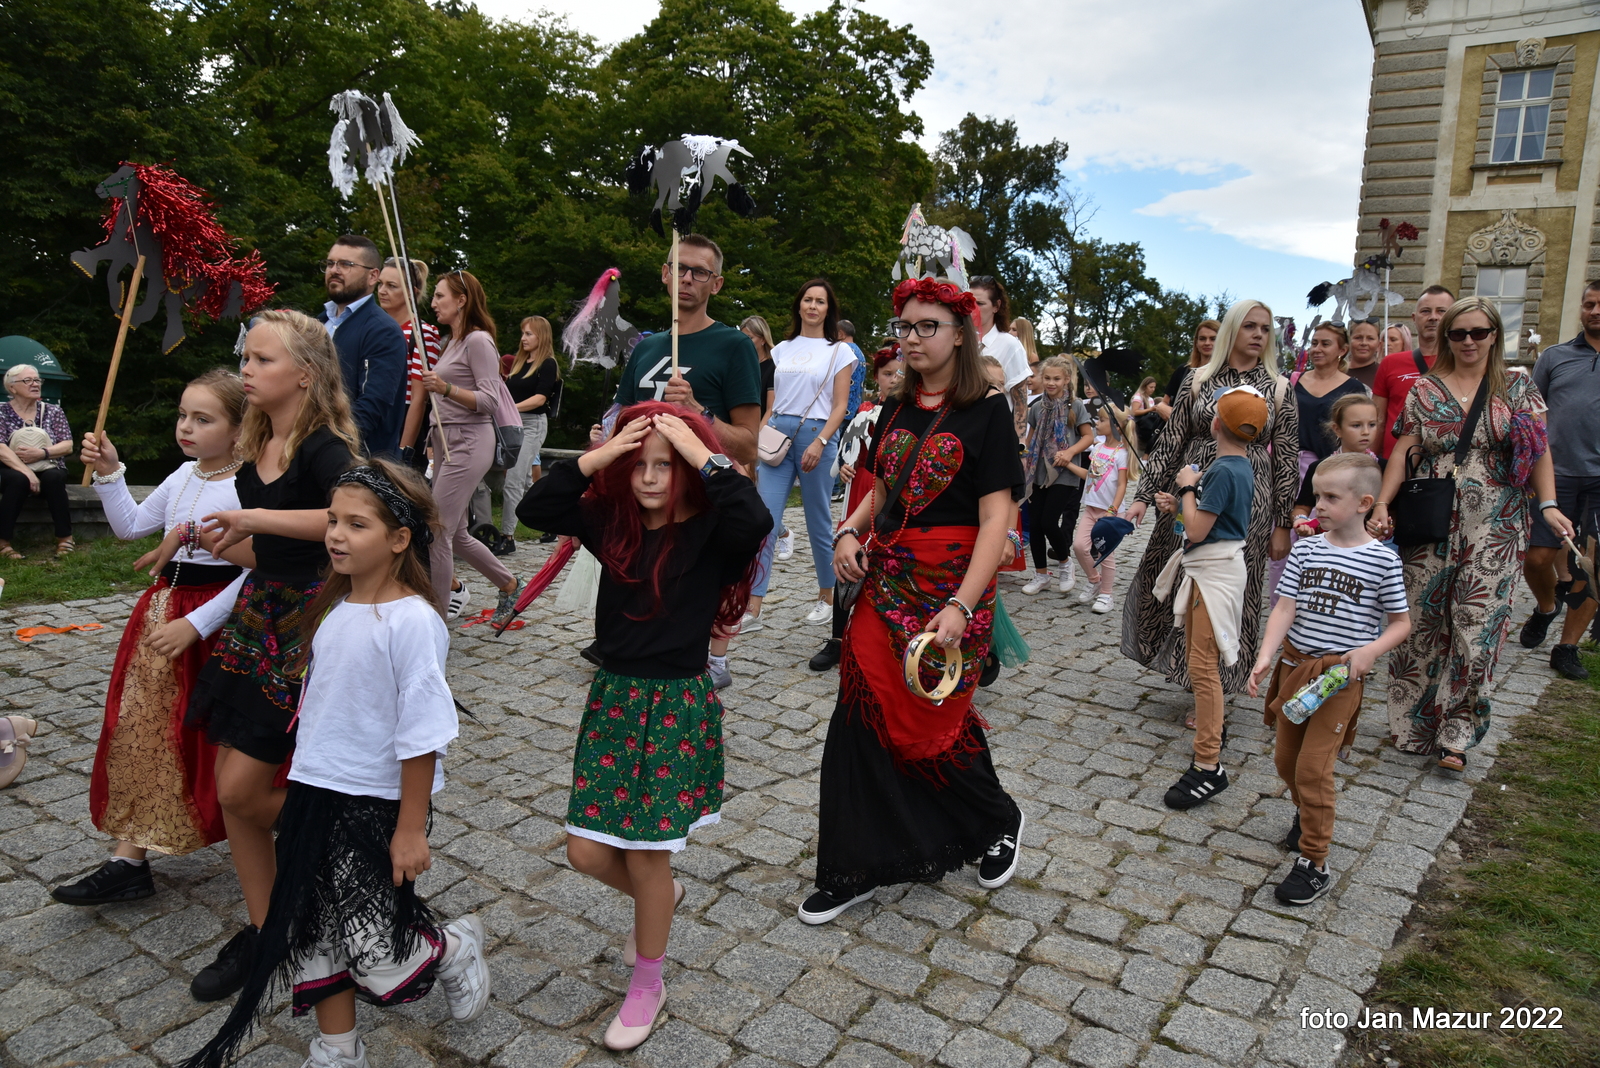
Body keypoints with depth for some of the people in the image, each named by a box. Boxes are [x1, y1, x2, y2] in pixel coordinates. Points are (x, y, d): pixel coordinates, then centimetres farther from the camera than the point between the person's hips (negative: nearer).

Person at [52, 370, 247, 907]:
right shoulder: (182, 478, 7)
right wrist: (109, 473, 7)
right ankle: (130, 860, 14)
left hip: (220, 620, -8)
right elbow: (131, 526, 19)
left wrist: (195, 625, -22)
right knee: (140, 731, 6)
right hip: (165, 607, 8)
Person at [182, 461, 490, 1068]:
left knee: (374, 955, 0)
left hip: (375, 806, -7)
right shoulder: (333, 607, 1)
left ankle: (454, 948, 29)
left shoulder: (412, 621, -21)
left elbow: (422, 736, -19)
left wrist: (411, 829, -17)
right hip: (313, 793, 7)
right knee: (313, 932, 16)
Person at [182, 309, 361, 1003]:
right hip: (259, 615, 8)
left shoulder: (324, 448, -16)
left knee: (243, 790, -5)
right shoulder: (256, 450, 9)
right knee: (231, 789, 10)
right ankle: (262, 934, 26)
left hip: (308, 625, -8)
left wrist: (255, 517, -29)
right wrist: (222, 543, 3)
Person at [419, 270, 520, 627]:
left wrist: (446, 389, -26)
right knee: (456, 533, 12)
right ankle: (508, 583, 28)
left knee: (437, 531, -10)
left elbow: (489, 400, -16)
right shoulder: (452, 342, 18)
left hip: (469, 442, -10)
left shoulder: (478, 340, -9)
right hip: (446, 440, 10)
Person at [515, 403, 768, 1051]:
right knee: (587, 853, 8)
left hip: (679, 706, -5)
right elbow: (535, 510, -8)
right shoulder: (612, 520, 1)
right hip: (613, 696, 5)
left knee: (647, 853, 5)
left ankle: (647, 983, 30)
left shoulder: (710, 532, -12)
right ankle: (660, 898, 42)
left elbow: (755, 520, -34)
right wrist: (596, 457, -16)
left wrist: (703, 456, -27)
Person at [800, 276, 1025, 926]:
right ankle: (856, 868, 19)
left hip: (951, 584, -6)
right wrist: (847, 534, -2)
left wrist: (960, 607, -24)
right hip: (886, 580, 6)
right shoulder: (898, 408, 11)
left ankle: (998, 822, 34)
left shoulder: (986, 409, -8)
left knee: (929, 720, 3)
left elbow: (997, 516, -14)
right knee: (863, 717, 4)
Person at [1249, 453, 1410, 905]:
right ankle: (1307, 814, 47)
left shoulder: (1382, 559, -8)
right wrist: (1264, 658, -18)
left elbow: (1401, 623, 0)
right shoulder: (1305, 549, 0)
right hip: (1294, 665, 5)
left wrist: (1369, 651, -19)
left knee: (1313, 768, -7)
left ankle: (1314, 865, 5)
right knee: (1285, 758, 17)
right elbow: (1284, 609, -6)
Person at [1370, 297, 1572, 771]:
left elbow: (1540, 449, 4)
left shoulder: (1518, 385, 8)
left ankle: (1456, 734, 7)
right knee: (1422, 626, 5)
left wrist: (1549, 505, -10)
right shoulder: (1424, 390, 8)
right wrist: (1382, 505, -9)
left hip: (1493, 531, -1)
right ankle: (1415, 724, 18)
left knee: (1477, 629, -3)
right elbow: (1403, 452, 3)